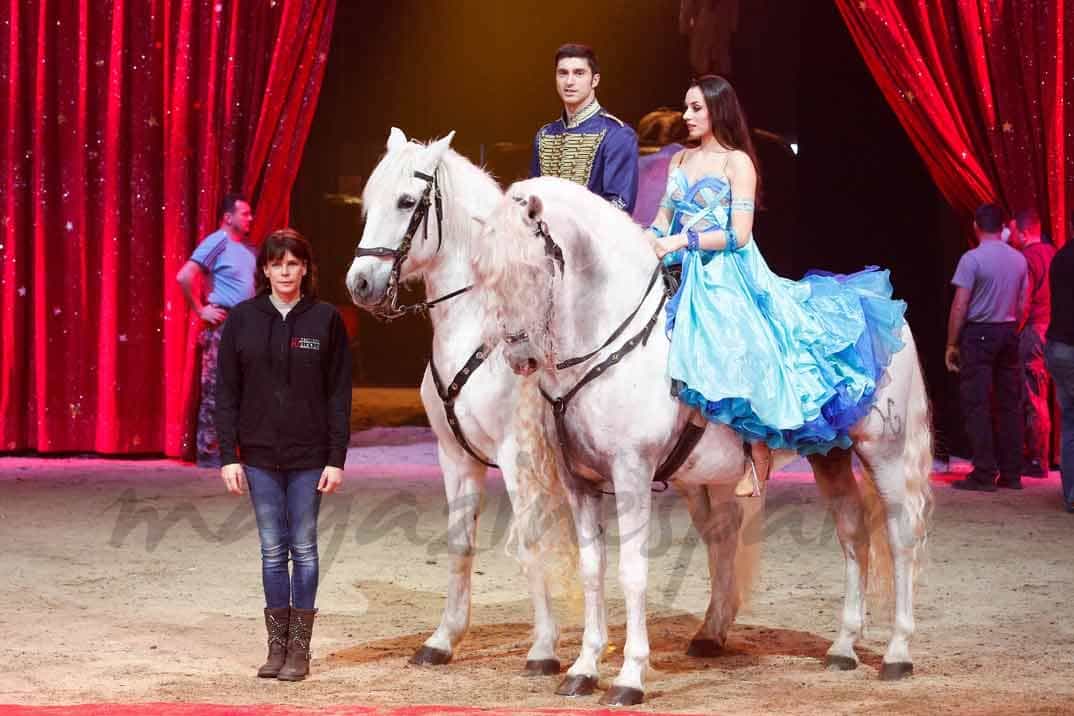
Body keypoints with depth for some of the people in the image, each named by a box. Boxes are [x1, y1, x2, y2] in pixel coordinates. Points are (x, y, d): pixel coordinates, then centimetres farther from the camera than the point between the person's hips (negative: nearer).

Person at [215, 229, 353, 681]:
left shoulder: (325, 319, -1)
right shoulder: (242, 319, 2)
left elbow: (339, 394, -1)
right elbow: (226, 392, 3)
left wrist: (337, 458, -6)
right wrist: (229, 456, -4)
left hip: (309, 456, -1)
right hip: (260, 455, 1)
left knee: (304, 549, 4)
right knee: (272, 551, 7)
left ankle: (300, 649, 10)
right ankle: (277, 646, 13)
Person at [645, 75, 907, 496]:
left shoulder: (737, 162, -6)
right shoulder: (680, 160, 13)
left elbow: (738, 234, -13)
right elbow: (665, 216, 14)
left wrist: (683, 240, -20)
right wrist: (654, 236, -9)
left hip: (726, 277, -5)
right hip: (684, 275, 6)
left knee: (738, 358, -9)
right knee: (686, 362, -4)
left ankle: (758, 466, 4)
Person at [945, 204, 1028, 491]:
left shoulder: (972, 259, -11)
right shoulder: (1019, 259, 5)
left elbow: (960, 306, -13)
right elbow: (1022, 305, 10)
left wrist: (951, 344, -6)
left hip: (979, 333, -5)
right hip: (1009, 333, 5)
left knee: (977, 405, -2)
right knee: (1009, 405, 9)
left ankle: (984, 474, -6)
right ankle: (1011, 473, 10)